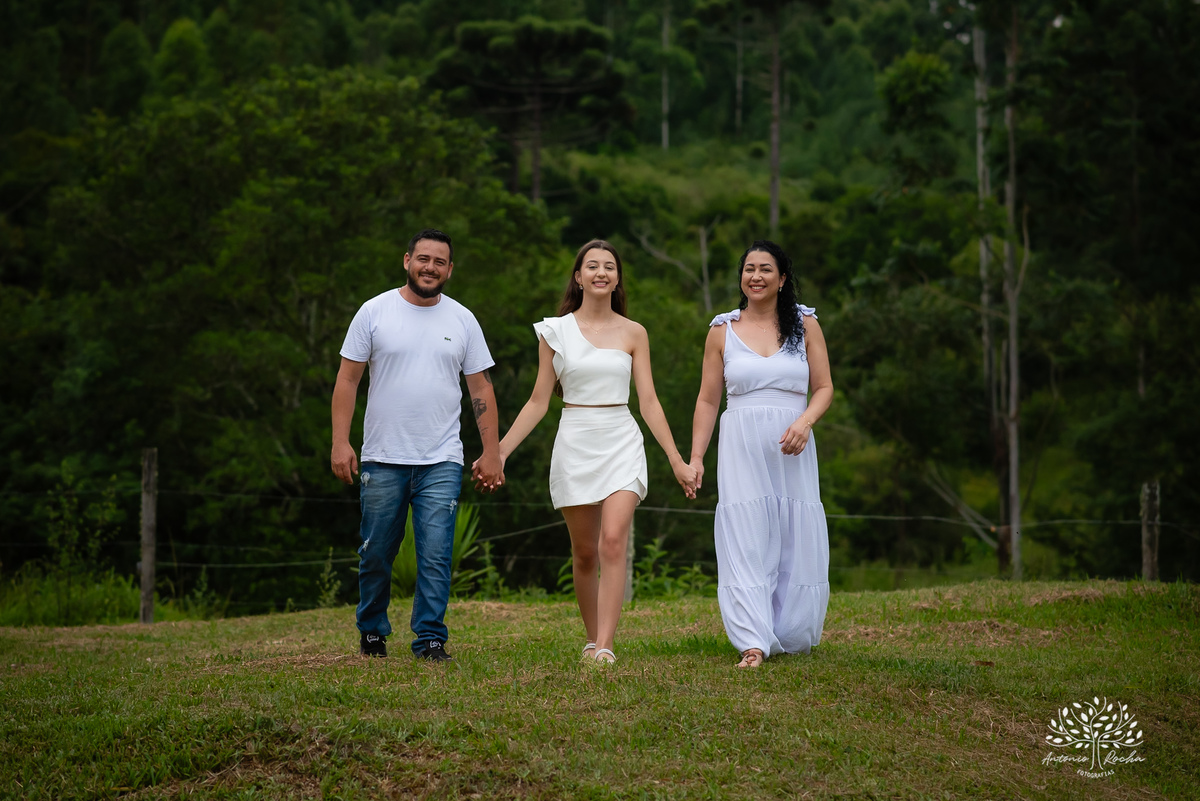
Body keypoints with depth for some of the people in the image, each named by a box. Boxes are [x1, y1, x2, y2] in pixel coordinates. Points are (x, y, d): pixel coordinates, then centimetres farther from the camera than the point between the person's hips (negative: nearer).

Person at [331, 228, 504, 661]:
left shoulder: (462, 320, 7)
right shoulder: (375, 312, 1)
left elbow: (481, 389, 9)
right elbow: (347, 379, 1)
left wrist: (491, 452, 2)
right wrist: (340, 442, -8)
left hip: (441, 462, 1)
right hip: (382, 460, 0)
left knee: (436, 555, -7)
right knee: (376, 554, 8)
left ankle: (430, 638, 0)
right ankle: (372, 630, 27)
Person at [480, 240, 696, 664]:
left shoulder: (633, 333, 6)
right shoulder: (556, 331, 5)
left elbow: (649, 403, 6)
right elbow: (538, 402, 7)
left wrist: (677, 461, 3)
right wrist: (499, 452, 2)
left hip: (622, 442, -1)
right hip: (575, 443, 1)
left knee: (613, 542, -17)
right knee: (584, 551, 7)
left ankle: (605, 646, -19)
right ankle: (592, 639, 23)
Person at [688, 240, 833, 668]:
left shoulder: (805, 324, 8)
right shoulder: (723, 329, 8)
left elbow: (824, 387, 6)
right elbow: (707, 400, 10)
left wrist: (805, 422, -14)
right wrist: (695, 457, 2)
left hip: (791, 451, 1)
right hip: (741, 449, -1)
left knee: (796, 544, 1)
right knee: (745, 542, -8)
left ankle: (790, 636, 16)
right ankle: (753, 645, -12)